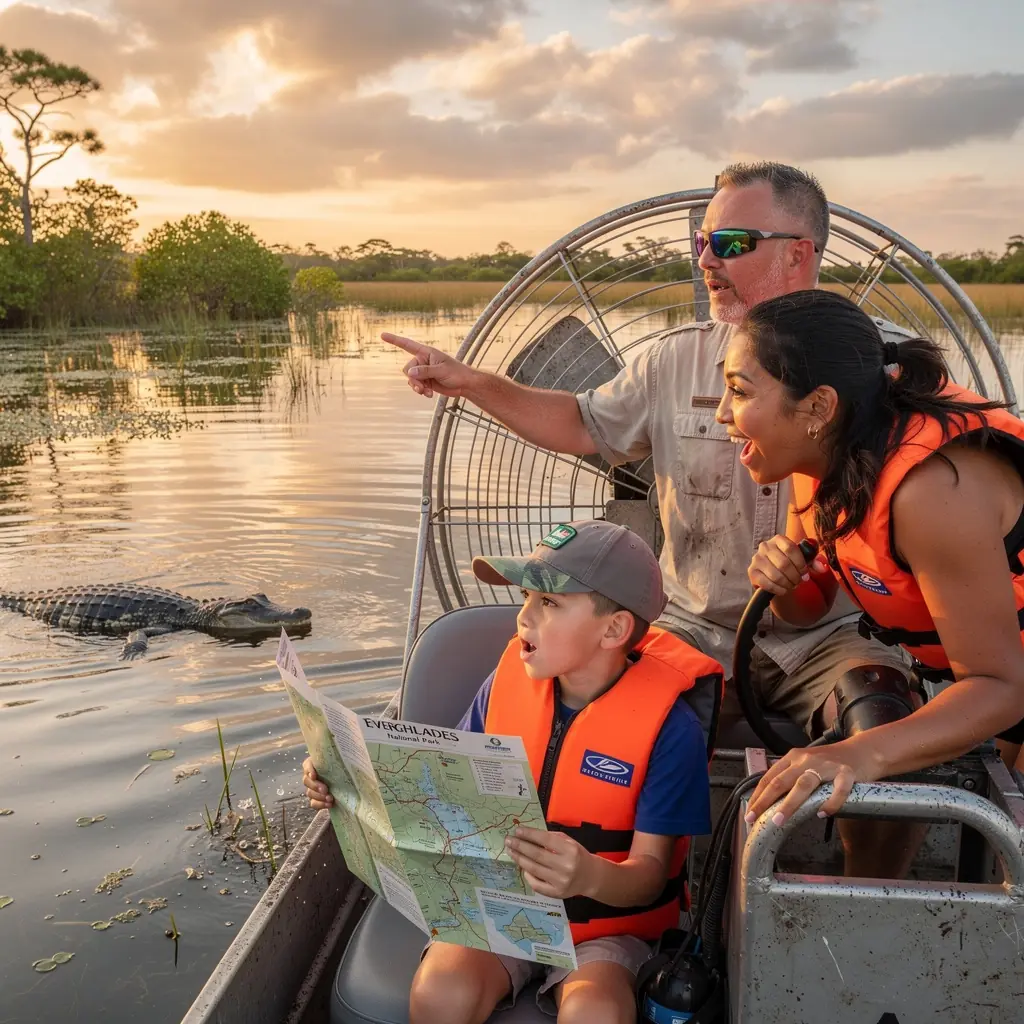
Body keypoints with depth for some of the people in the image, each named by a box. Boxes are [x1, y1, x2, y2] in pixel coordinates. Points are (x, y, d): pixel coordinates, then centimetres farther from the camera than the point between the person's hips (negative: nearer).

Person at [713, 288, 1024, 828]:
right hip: (973, 670, 6)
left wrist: (864, 753, -43)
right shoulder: (823, 450, -10)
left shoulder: (931, 489, -33)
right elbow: (811, 604, 2)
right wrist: (781, 584, -21)